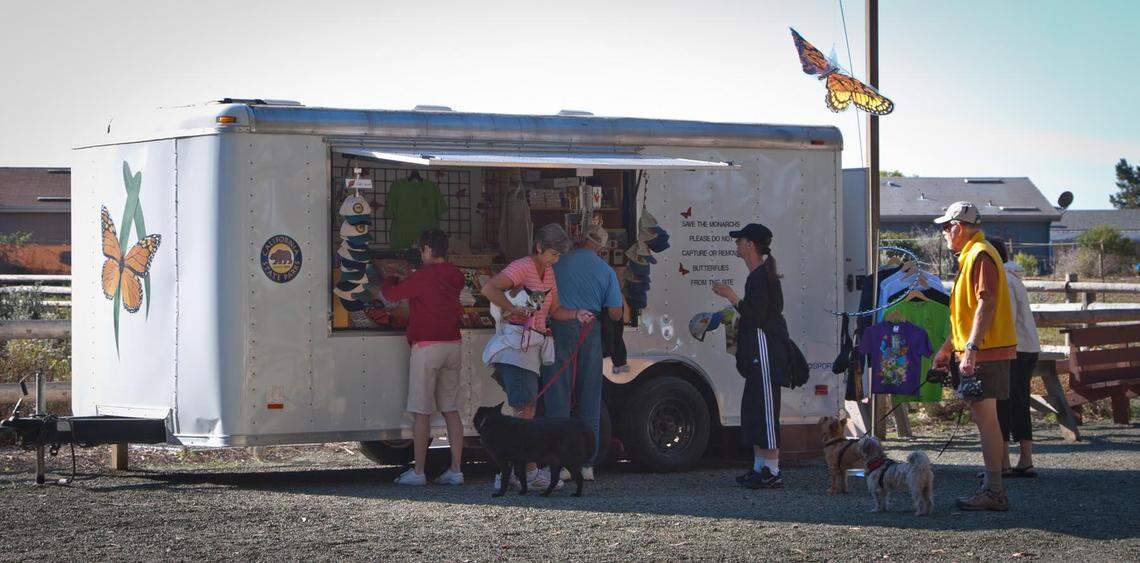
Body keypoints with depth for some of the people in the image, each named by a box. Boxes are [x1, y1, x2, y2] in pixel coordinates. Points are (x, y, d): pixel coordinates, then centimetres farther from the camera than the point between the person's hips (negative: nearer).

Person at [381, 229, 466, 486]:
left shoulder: (423, 276, -12)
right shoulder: (455, 276, 8)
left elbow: (391, 294, -3)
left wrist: (386, 282, 19)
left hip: (427, 347, -7)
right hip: (453, 345, 7)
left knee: (422, 412, -3)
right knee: (451, 410, 8)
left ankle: (418, 472, -2)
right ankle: (455, 470, 7)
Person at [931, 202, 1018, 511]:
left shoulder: (980, 255, -13)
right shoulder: (970, 256, 21)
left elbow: (986, 304, -22)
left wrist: (971, 348, -27)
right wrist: (946, 348, 31)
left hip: (985, 352, -11)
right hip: (980, 353, 11)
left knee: (985, 417, -10)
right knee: (983, 418, 13)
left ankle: (994, 492, -10)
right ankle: (992, 487, 18)